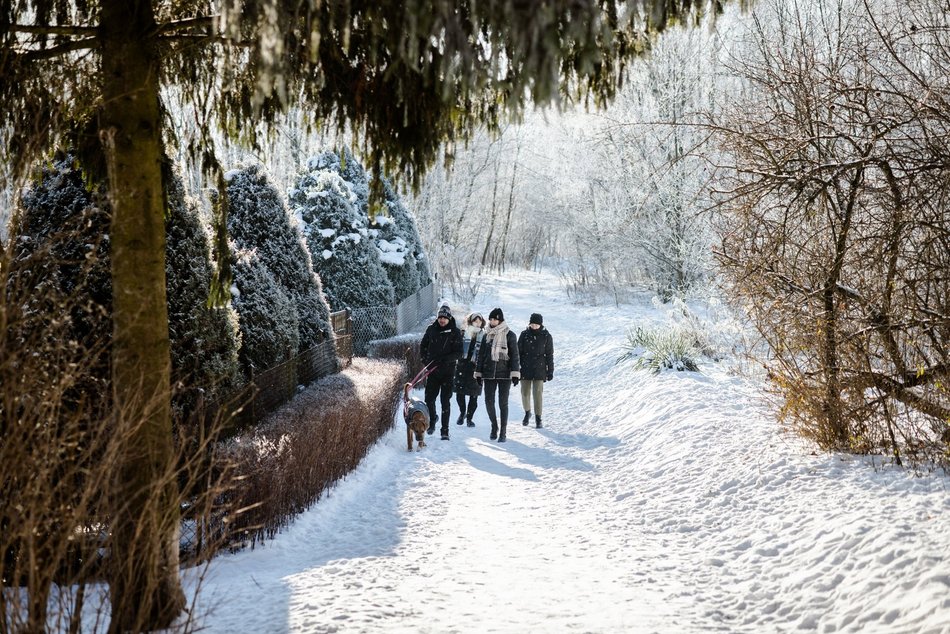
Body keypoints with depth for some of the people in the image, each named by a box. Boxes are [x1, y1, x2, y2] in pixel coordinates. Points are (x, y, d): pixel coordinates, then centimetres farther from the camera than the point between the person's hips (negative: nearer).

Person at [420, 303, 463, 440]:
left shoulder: (455, 332, -4)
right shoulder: (431, 329, 4)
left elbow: (459, 352, -7)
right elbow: (423, 346, 16)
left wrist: (445, 359, -20)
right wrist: (425, 359, 0)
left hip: (447, 371, -3)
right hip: (432, 370, 3)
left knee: (445, 401, -3)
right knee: (429, 399, 4)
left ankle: (445, 430, 3)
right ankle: (433, 418, 34)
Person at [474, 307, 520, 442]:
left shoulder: (509, 335, -2)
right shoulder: (487, 335, 10)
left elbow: (514, 355, -4)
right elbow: (481, 355, 15)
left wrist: (515, 373, -11)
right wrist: (478, 373, 11)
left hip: (504, 373, -3)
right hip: (489, 373, 4)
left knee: (503, 403, -2)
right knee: (489, 402, 0)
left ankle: (503, 432, 5)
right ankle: (494, 426, 22)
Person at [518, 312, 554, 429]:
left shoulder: (546, 336, -1)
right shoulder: (524, 335, 1)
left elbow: (550, 355, 3)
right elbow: (518, 352, 5)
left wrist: (550, 371, 1)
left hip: (539, 370, -2)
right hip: (525, 369, 2)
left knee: (538, 394, -5)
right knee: (525, 393, 7)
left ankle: (538, 418, 5)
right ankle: (527, 412, 31)